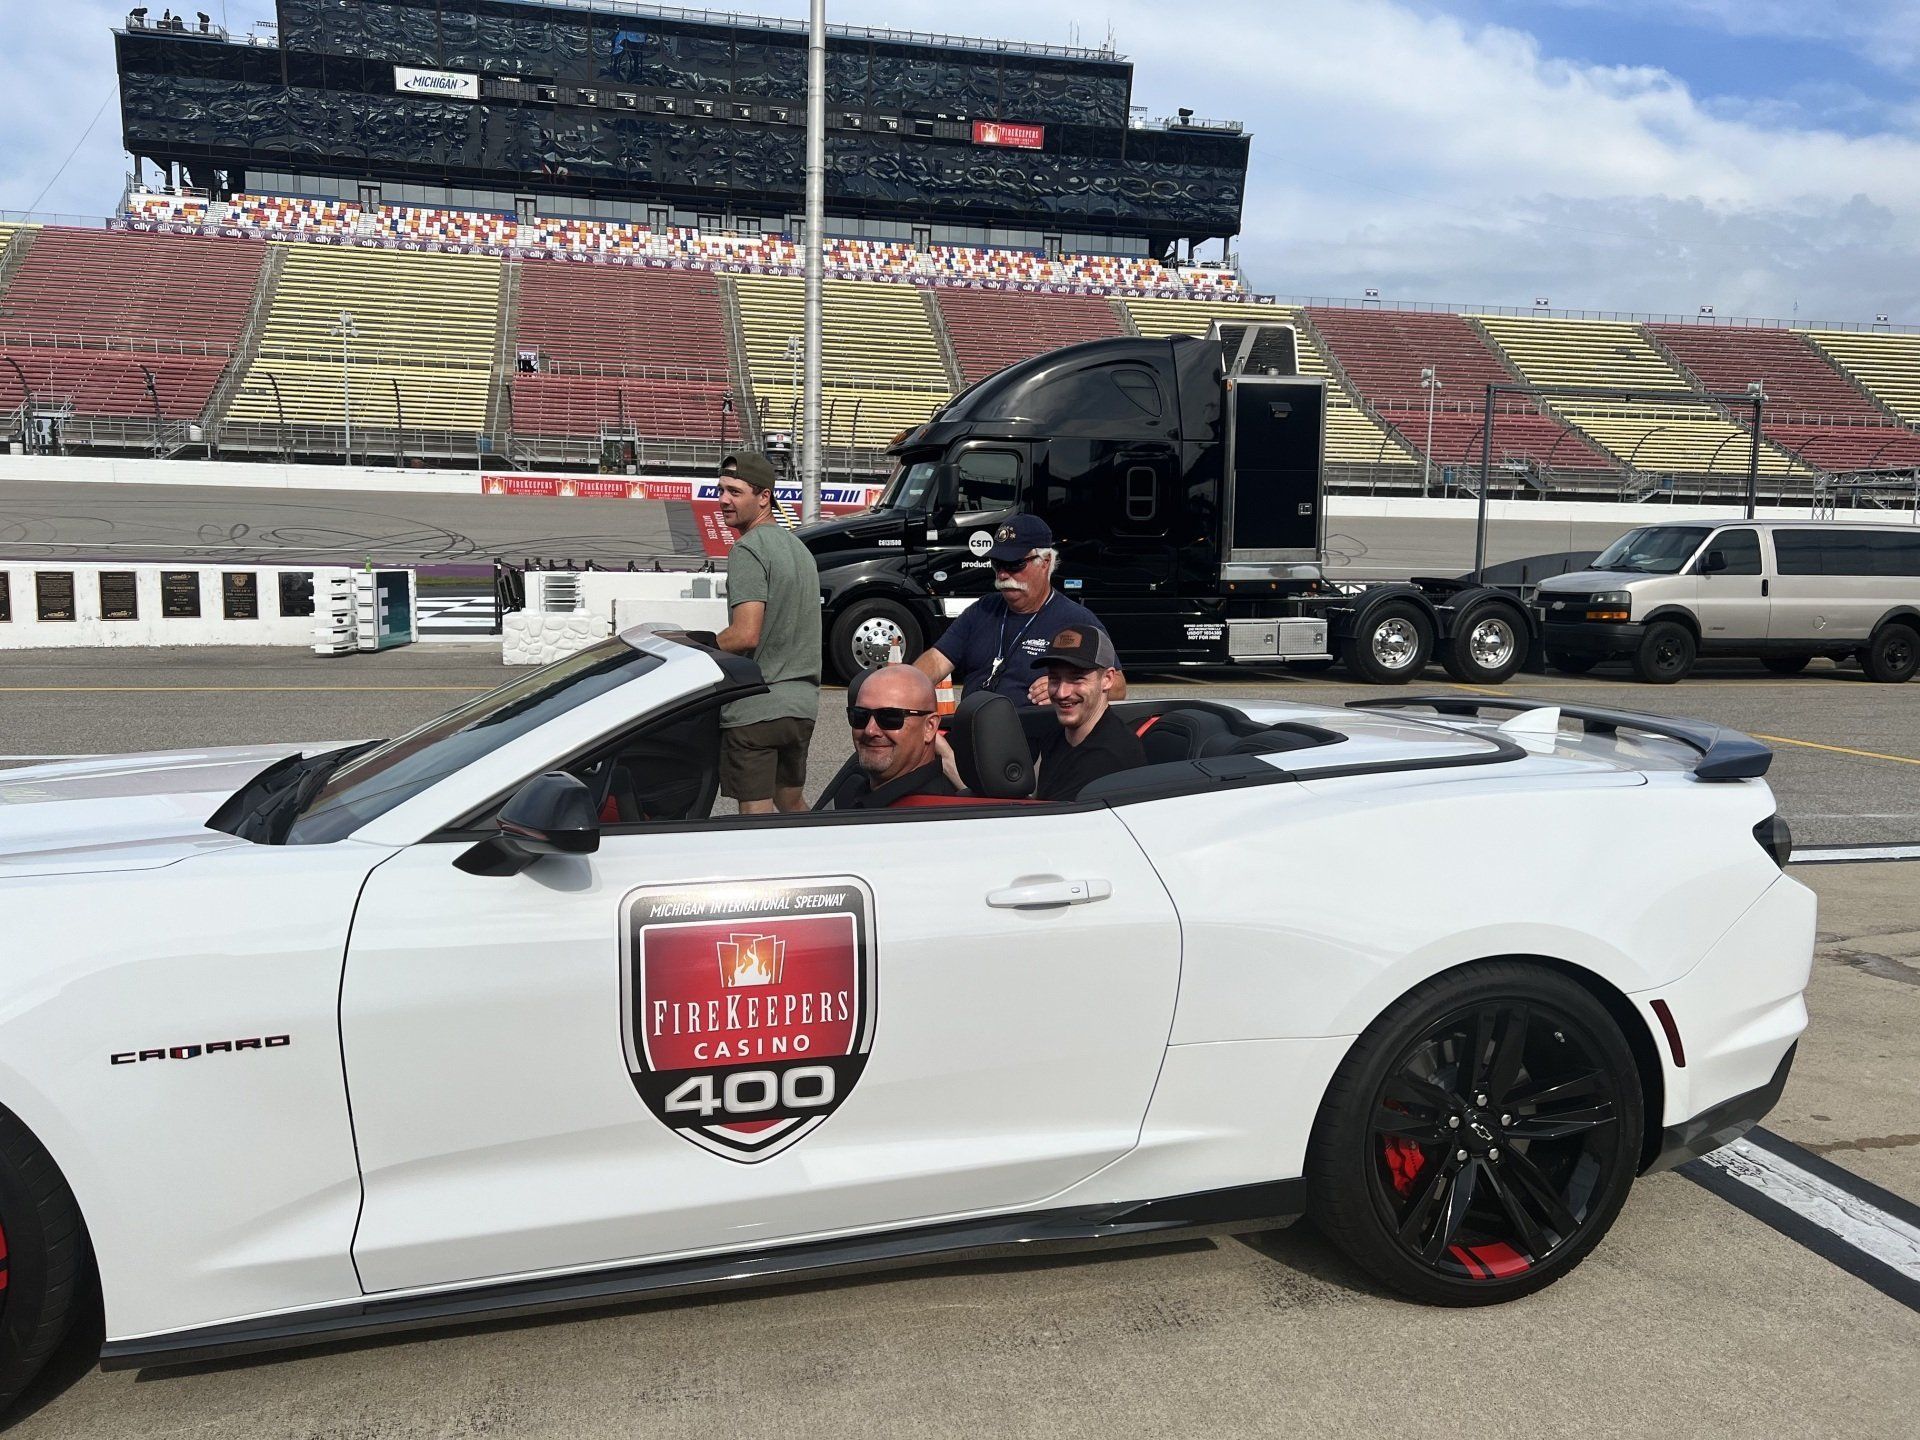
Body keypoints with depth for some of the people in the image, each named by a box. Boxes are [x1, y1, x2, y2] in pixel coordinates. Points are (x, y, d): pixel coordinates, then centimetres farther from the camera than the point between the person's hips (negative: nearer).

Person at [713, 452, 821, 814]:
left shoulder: (748, 550, -12)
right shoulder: (798, 547, 17)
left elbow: (745, 635, -22)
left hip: (755, 708, -9)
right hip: (802, 705, 9)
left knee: (757, 815, -3)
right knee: (793, 805, 21)